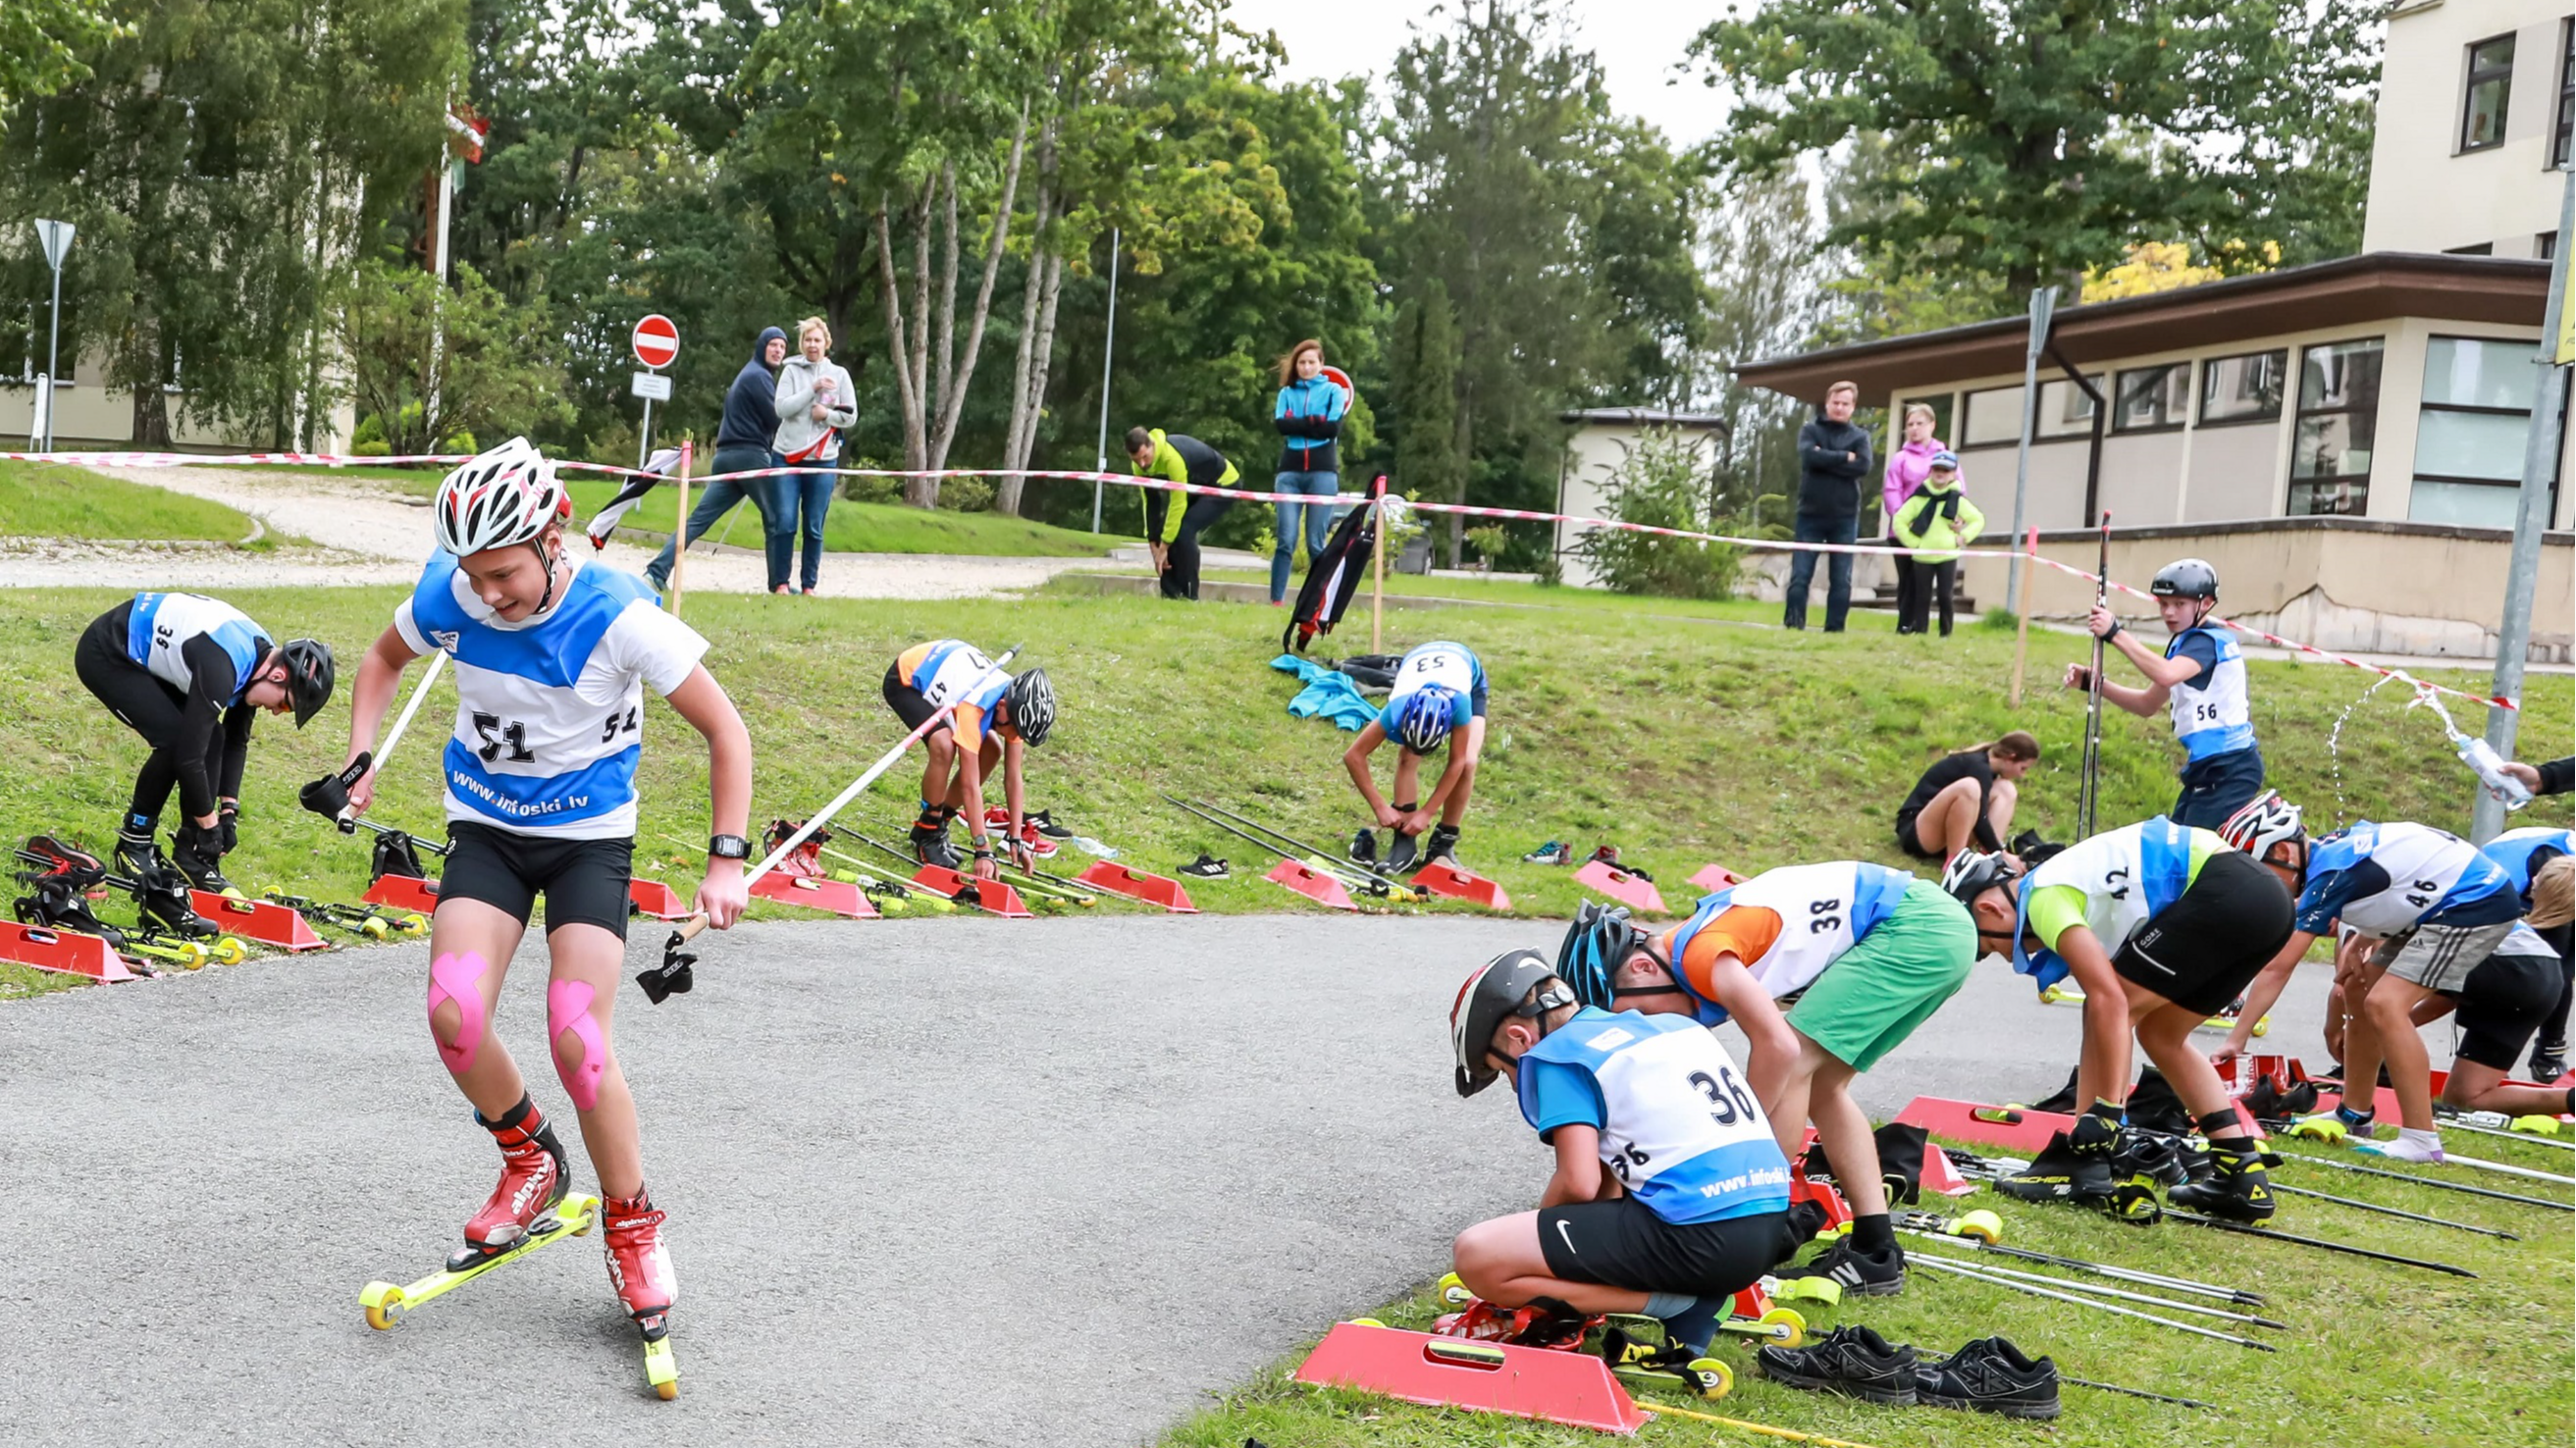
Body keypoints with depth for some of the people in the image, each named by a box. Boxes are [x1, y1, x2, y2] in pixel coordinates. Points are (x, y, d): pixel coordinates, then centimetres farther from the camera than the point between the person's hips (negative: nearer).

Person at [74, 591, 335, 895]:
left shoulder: (261, 654, -5)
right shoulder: (220, 666, -34)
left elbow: (236, 740, 7)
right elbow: (189, 754, -31)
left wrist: (229, 809, 2)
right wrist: (208, 822, -19)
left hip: (143, 656, 9)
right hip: (105, 655, -9)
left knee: (212, 737, -3)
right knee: (174, 740, -21)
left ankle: (191, 856, 3)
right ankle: (133, 844, -2)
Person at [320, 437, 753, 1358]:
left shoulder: (619, 617, -23)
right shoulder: (449, 596, -13)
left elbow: (725, 730, -15)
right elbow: (385, 659, 12)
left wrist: (727, 860, -20)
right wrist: (360, 757, -3)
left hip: (591, 838, -3)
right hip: (487, 827, 3)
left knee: (577, 1040, -17)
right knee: (454, 1014, -18)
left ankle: (631, 1226, 5)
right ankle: (530, 1160, 11)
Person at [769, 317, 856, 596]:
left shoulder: (839, 374, 6)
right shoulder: (791, 371, 3)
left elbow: (850, 415, 6)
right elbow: (781, 408, -8)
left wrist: (827, 414, -12)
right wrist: (813, 389, -15)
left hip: (822, 459, 1)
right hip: (788, 456, -1)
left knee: (814, 527, 3)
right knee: (785, 523, -4)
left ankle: (808, 584, 10)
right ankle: (781, 582, 5)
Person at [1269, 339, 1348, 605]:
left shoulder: (1333, 390, 8)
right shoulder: (1287, 392, 15)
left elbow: (1333, 428, -7)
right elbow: (1280, 424, -3)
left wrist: (1297, 426, -1)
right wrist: (1314, 422, -7)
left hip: (1322, 472, -2)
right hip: (1290, 472, 2)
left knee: (1316, 543, -3)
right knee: (1286, 540, -6)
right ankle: (1276, 600, -6)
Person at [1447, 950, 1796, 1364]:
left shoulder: (1554, 1055, 0)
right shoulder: (1675, 1025, 24)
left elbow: (1579, 1183, -10)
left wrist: (1531, 1232, 9)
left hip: (1699, 1235, -9)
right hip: (1770, 1225, 9)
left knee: (1476, 1256, -7)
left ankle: (1677, 1305, -7)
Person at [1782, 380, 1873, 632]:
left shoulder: (1860, 436, 9)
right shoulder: (1810, 430, 7)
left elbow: (1863, 467, -10)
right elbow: (1809, 456, -14)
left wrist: (1825, 460, -12)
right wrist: (1844, 457, -11)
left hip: (1845, 517, 1)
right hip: (1811, 514, -1)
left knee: (1841, 580, 1)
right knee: (1800, 575, -5)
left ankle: (1835, 628, 5)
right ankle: (1793, 625, -4)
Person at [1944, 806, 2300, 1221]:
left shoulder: (2042, 898, -5)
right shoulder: (2068, 890, 23)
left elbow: (2109, 1001, -15)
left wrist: (2106, 1113, -13)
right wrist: (2089, 1119, 26)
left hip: (2225, 893, -10)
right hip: (2268, 896, 10)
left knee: (2114, 1009, -2)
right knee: (2160, 1034, 19)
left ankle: (2087, 1167, -5)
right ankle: (2244, 1176, 17)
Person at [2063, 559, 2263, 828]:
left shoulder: (2210, 641, -14)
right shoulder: (2182, 644, 16)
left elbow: (2166, 674, -34)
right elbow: (2148, 705, 21)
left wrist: (2116, 634, -28)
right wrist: (2093, 682, 9)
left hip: (2230, 771, -10)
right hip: (2204, 769, 10)